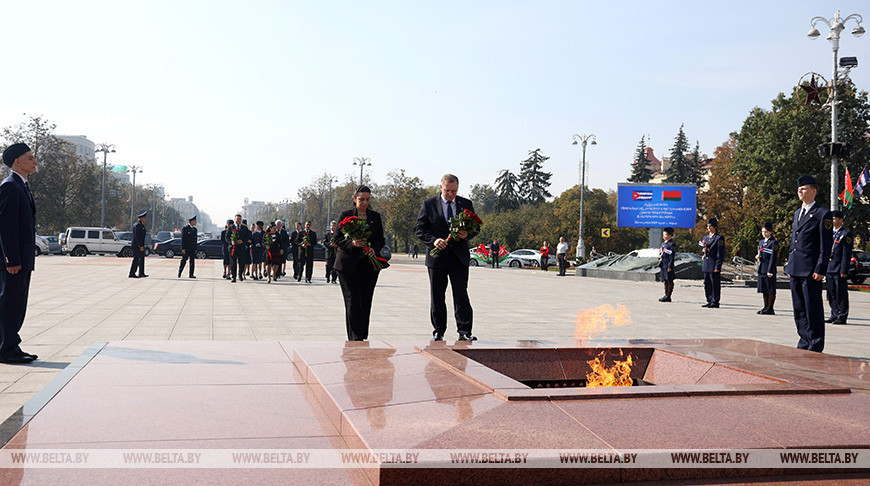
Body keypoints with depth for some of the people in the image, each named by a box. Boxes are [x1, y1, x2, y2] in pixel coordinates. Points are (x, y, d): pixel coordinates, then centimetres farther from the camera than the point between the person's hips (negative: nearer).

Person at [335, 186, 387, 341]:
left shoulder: (375, 216, 12)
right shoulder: (345, 215, 4)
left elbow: (381, 239, 14)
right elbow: (338, 239, 1)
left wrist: (374, 249, -7)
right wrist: (352, 243, -18)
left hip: (369, 265, 3)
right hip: (349, 265, -3)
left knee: (366, 302, 2)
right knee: (353, 301, -8)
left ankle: (363, 336, 13)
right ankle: (355, 338, -9)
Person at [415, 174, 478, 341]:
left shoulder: (466, 205, 9)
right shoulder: (428, 205, 3)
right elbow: (419, 229, 0)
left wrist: (467, 234, -11)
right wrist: (433, 240, -17)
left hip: (460, 258, 1)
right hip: (437, 257, 0)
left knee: (461, 295, -4)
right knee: (437, 297, 5)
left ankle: (464, 331, 0)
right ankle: (438, 332, 14)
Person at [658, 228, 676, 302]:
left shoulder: (672, 244, -8)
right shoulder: (663, 244, 18)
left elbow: (672, 256, -13)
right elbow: (660, 253, 28)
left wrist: (670, 266, -17)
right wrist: (659, 257, 5)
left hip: (668, 265, -9)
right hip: (663, 265, 9)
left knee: (669, 280, -4)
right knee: (665, 280, 12)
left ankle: (668, 296, -3)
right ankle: (666, 295, 17)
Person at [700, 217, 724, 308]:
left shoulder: (719, 238, -5)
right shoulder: (705, 237, 17)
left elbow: (721, 253, -9)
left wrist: (718, 266, -15)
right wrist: (703, 251, 0)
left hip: (714, 265, -7)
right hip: (706, 265, 7)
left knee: (715, 284, -3)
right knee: (707, 284, 9)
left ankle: (715, 302, 2)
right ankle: (709, 301, 17)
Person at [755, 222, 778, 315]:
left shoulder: (774, 243, -8)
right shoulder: (761, 242, 17)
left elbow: (773, 257, -13)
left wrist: (770, 271, -17)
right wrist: (757, 257, 0)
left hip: (769, 269, -8)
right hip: (761, 269, 8)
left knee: (771, 290, -3)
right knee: (764, 289, 12)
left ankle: (770, 309, -1)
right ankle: (766, 307, 19)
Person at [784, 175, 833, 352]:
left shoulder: (823, 214, -6)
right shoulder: (798, 213, 18)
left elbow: (826, 245, -9)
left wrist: (820, 270, -14)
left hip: (811, 270, -8)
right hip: (795, 270, 8)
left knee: (813, 309, -2)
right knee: (799, 309, 12)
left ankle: (816, 346, 5)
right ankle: (804, 342, 21)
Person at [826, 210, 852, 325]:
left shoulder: (846, 234, -6)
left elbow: (847, 254, -11)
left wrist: (844, 271, -16)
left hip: (839, 270, -7)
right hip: (829, 269, 7)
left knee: (841, 294, -3)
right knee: (831, 294, 10)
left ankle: (842, 317, 2)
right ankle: (835, 315, 18)